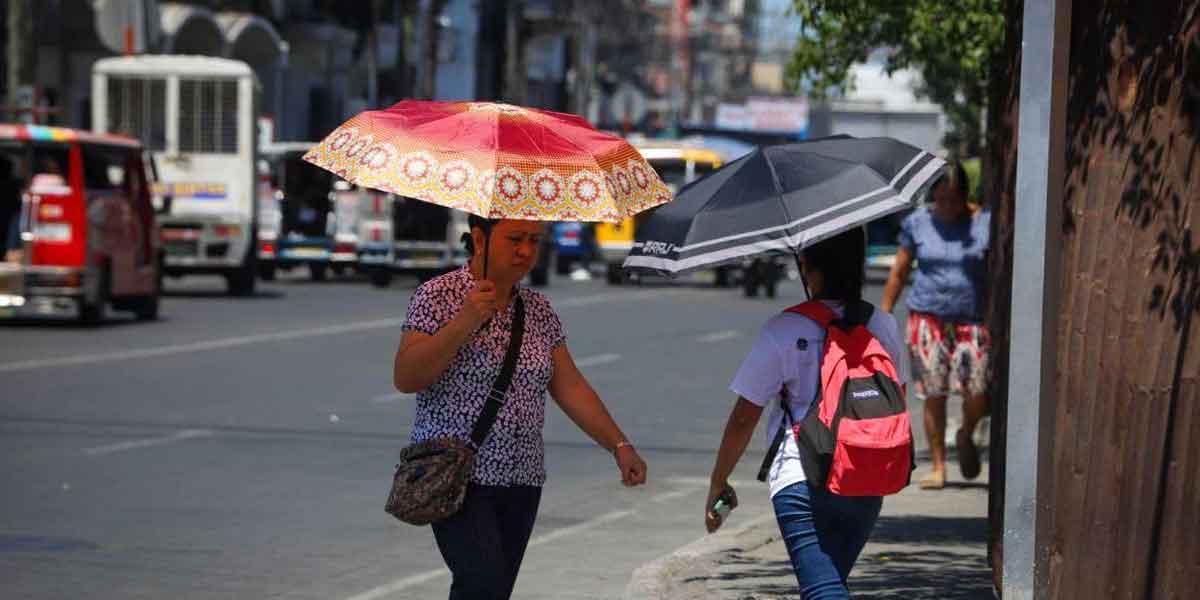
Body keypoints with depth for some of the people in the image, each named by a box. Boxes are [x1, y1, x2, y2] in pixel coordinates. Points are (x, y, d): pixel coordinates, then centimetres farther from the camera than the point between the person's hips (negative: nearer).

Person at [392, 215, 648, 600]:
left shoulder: (539, 311, 11)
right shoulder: (438, 296, -6)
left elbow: (570, 387, 11)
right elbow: (405, 379, -14)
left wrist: (620, 446, 2)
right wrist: (463, 324, -23)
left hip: (522, 481, 6)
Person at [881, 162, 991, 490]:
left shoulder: (984, 223, 0)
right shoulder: (917, 223, 3)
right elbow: (899, 271, 10)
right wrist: (884, 314, 8)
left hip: (972, 319, -1)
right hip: (928, 317, 1)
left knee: (978, 394, -9)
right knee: (934, 395, -1)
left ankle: (965, 436, 24)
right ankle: (938, 467, 9)